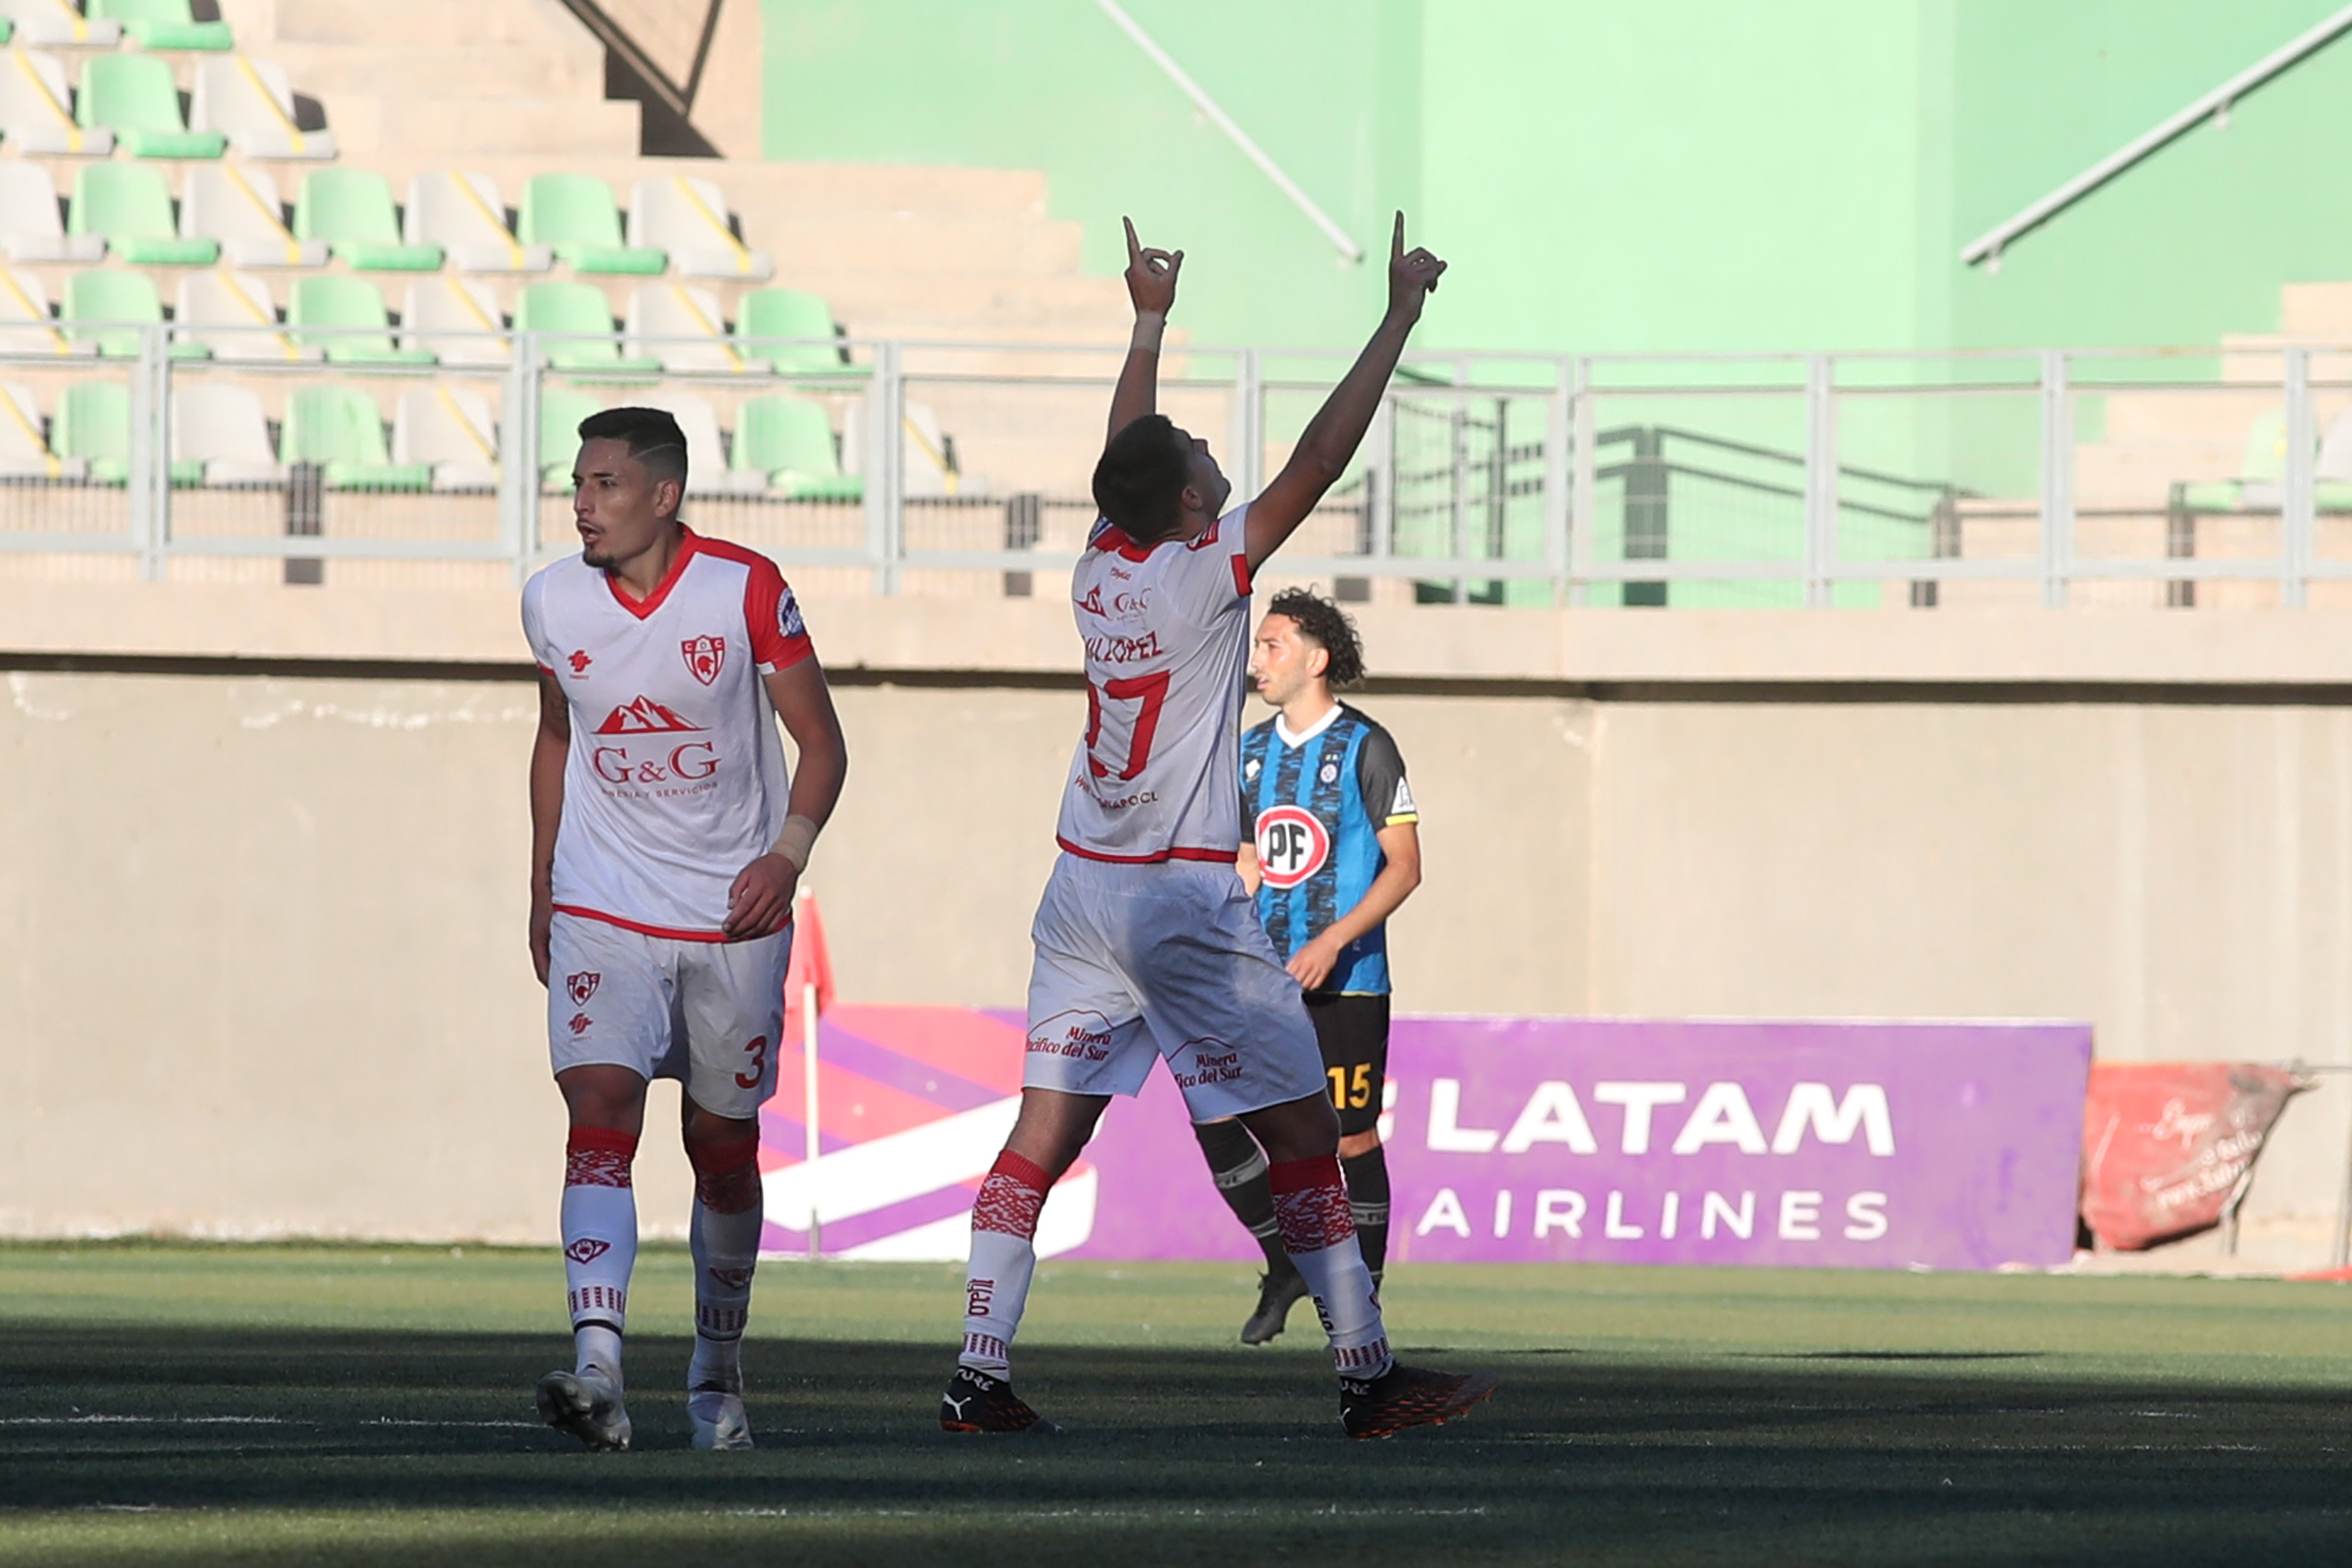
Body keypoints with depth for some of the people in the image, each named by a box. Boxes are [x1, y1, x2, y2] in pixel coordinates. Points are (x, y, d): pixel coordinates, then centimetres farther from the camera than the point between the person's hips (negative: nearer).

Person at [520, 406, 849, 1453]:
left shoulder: (746, 591, -10)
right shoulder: (555, 602, 0)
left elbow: (821, 743, -3)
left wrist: (789, 854, -18)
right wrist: (540, 887, 16)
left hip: (733, 914, -1)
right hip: (602, 912, 1)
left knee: (724, 1149, 9)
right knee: (601, 1111, -19)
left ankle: (717, 1373, 29)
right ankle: (598, 1370, -31)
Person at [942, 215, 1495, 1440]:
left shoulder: (1099, 570, 5)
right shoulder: (1203, 576, -12)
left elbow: (1127, 458, 24)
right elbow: (1322, 456, -13)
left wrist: (1151, 323, 35)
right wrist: (1400, 318, -8)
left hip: (1084, 885, 7)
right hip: (1184, 900, -7)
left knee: (1043, 1136, 3)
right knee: (1303, 1132, 0)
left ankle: (979, 1377, -2)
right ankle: (1367, 1375, 1)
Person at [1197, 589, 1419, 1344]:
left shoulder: (1366, 749, -6)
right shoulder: (1252, 752, 12)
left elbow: (1404, 867, -8)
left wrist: (1333, 943, -18)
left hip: (1346, 984, -6)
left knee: (1352, 1139, -1)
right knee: (1213, 1114, -7)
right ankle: (1286, 1265, 9)